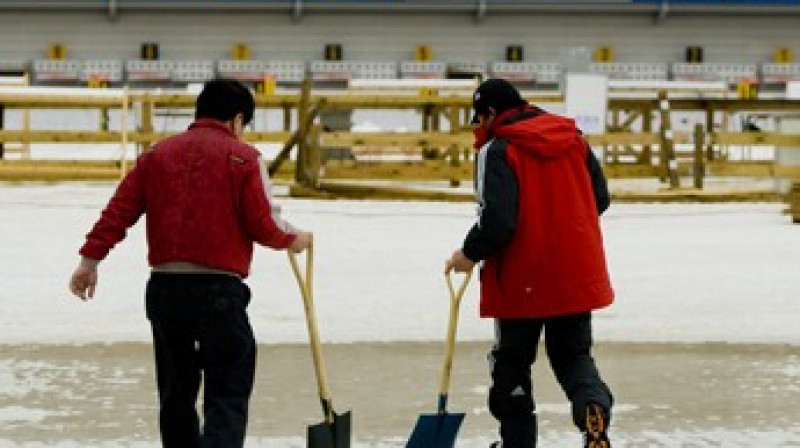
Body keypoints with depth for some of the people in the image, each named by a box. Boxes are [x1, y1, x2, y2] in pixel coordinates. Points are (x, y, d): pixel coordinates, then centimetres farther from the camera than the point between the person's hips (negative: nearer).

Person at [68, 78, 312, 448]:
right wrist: (293, 240, 13)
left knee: (176, 391, 17)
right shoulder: (243, 157, -1)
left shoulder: (158, 154, 13)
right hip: (219, 289, -5)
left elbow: (119, 210, 7)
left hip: (164, 288, 5)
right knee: (228, 393, -5)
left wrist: (90, 258, 9)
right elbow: (262, 224, -6)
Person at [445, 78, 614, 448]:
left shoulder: (497, 150, -13)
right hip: (578, 276, 5)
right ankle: (594, 404, -14)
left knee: (512, 360, 14)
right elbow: (600, 199, 11)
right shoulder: (573, 139, 6)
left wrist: (470, 254, -4)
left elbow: (496, 220, -21)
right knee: (573, 354, 16)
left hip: (521, 280, -5)